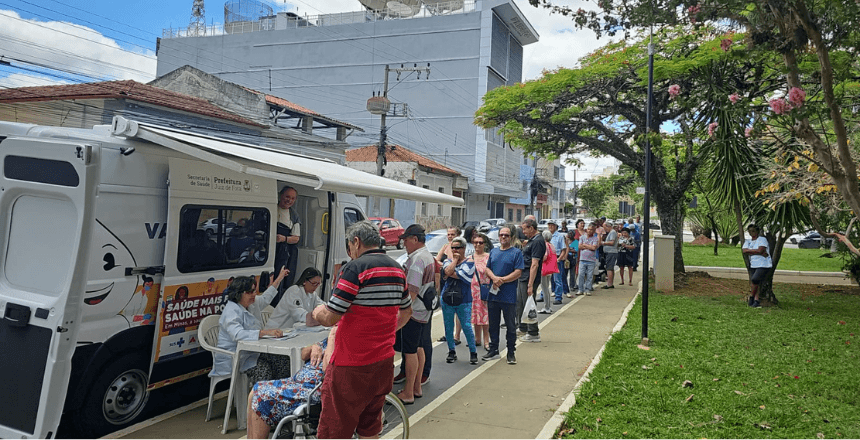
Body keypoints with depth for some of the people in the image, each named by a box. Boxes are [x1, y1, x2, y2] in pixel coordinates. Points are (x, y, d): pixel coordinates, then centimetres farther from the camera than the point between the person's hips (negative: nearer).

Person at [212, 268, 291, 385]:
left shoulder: (252, 303, 10)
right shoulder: (231, 311, -19)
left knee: (284, 360, -15)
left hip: (252, 352, 9)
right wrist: (266, 332, -41)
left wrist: (279, 279, 37)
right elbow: (238, 334, -35)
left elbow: (265, 298, 33)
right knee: (263, 369, -34)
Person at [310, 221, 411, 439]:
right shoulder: (397, 268, 10)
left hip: (351, 365, -8)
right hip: (384, 361, 8)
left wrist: (317, 313, 4)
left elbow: (330, 318, -17)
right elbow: (406, 312, 22)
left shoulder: (355, 268, -15)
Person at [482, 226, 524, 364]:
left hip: (509, 297, -5)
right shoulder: (493, 251, 14)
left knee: (510, 326, 3)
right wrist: (494, 278, -9)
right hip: (493, 295, 5)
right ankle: (493, 350, 25)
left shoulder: (517, 253, -2)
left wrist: (502, 280, -16)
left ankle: (511, 353, 13)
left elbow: (518, 272, -10)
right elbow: (488, 268, 11)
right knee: (493, 325, 13)